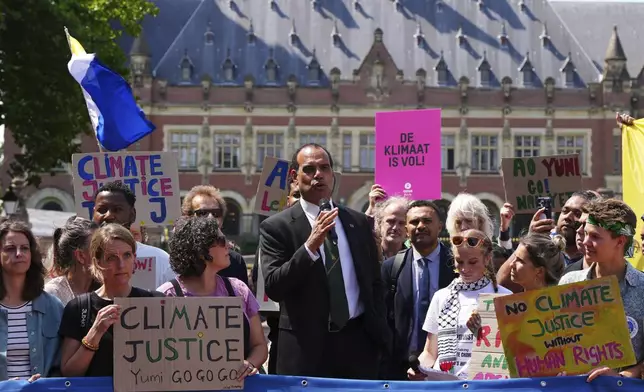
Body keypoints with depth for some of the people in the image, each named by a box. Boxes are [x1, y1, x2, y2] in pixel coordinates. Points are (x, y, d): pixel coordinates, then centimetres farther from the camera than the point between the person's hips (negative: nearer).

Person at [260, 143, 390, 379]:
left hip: (359, 343, 3)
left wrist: (379, 335, 9)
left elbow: (375, 283, 16)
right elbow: (273, 288, -14)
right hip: (306, 347, -3)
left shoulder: (359, 223, 10)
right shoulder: (276, 227, -3)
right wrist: (310, 246, -23)